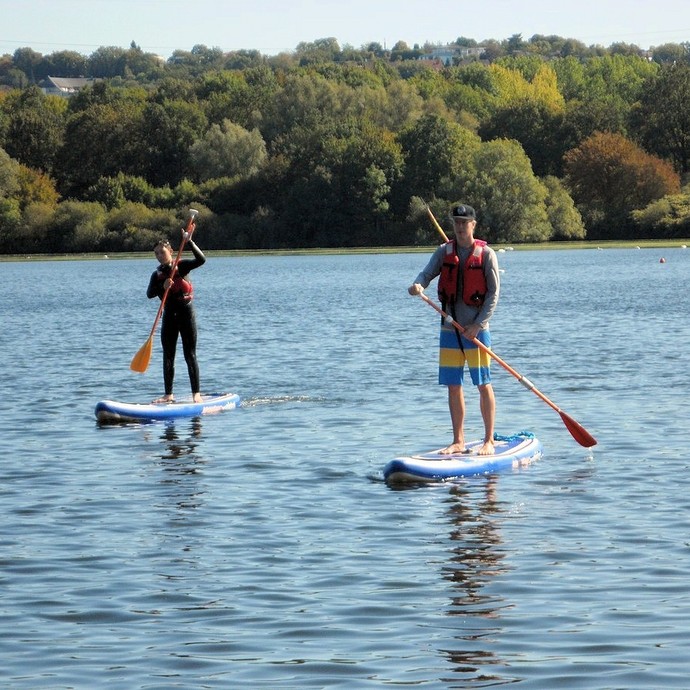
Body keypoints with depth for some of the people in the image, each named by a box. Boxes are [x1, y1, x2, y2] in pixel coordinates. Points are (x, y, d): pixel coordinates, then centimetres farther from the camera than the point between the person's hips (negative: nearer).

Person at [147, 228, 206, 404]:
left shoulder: (181, 266, -5)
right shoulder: (157, 275, 6)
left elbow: (201, 260, -21)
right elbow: (149, 294, -9)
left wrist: (189, 242, -29)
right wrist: (163, 287, -26)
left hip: (185, 312, -5)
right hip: (169, 315, 5)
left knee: (190, 355, -5)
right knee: (168, 357, 6)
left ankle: (196, 394, -3)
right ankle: (169, 395, 13)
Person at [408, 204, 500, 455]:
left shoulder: (486, 254, -4)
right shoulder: (444, 252, 7)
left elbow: (494, 293, -6)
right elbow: (427, 273, -3)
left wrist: (478, 325, -13)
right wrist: (418, 285, -28)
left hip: (476, 330, -4)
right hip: (450, 330, 4)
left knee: (483, 385, -2)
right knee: (453, 387, 6)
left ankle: (489, 441, 4)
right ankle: (458, 442, 13)